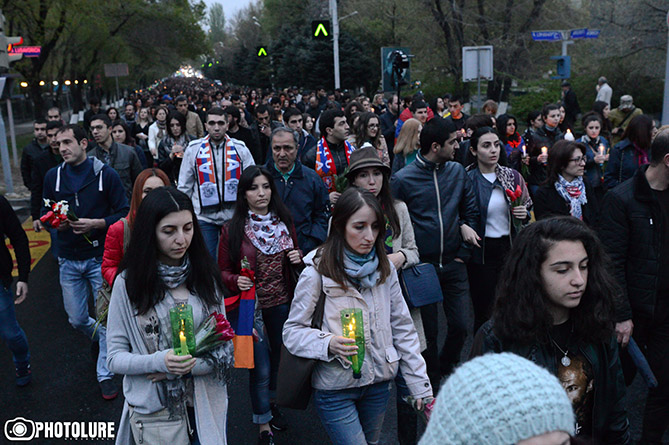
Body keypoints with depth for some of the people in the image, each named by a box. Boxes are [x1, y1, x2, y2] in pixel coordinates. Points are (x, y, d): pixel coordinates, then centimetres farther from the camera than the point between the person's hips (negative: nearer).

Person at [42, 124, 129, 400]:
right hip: (69, 260, 4)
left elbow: (123, 214, -7)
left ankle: (105, 374, 17)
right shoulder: (53, 176, 3)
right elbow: (45, 212, 12)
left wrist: (96, 224, -21)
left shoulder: (106, 175, -8)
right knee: (77, 320, 12)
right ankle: (99, 339, 45)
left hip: (101, 258, -3)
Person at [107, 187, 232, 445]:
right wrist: (159, 362, -24)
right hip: (152, 411, -2)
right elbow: (115, 358, -7)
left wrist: (190, 366, -17)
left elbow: (225, 349, -1)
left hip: (205, 406, 2)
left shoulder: (205, 276, -3)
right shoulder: (128, 282, -10)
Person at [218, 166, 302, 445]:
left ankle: (270, 402, 48)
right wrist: (236, 281, -22)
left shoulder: (284, 222, 2)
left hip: (282, 303, 4)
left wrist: (297, 258, -7)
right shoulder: (232, 229, -9)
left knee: (275, 357, 21)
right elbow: (223, 271, -2)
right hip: (251, 305, -4)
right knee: (260, 367, 1)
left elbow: (294, 259, 15)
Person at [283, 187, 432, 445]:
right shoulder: (318, 271, -13)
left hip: (378, 384, 5)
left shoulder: (384, 268, 0)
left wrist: (421, 385, 2)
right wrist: (328, 344, -28)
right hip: (335, 388, -4)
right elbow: (292, 331, -10)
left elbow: (402, 328, 4)